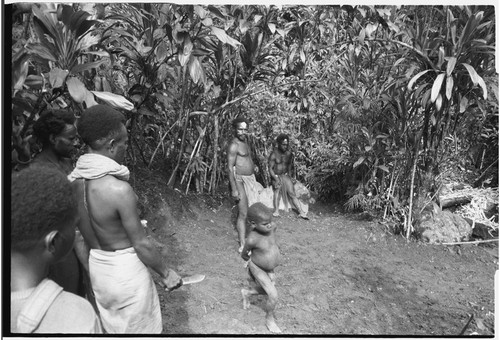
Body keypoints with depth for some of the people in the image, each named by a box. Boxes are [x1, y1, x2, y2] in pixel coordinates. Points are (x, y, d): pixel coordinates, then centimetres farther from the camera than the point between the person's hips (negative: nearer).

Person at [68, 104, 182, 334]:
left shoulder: (72, 181, -7)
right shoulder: (119, 189, -29)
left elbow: (78, 238, 5)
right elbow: (141, 245, -21)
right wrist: (166, 273, -6)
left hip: (96, 268, 6)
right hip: (126, 271, -6)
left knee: (113, 328, 27)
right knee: (138, 329, 18)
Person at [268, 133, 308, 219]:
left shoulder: (289, 154, 4)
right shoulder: (274, 154, -9)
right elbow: (270, 169, -10)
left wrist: (290, 177, 2)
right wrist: (276, 179, -21)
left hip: (286, 175, 2)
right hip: (275, 176, -2)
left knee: (292, 193, -15)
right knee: (278, 187, -28)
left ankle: (301, 212, -22)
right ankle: (276, 211, -32)